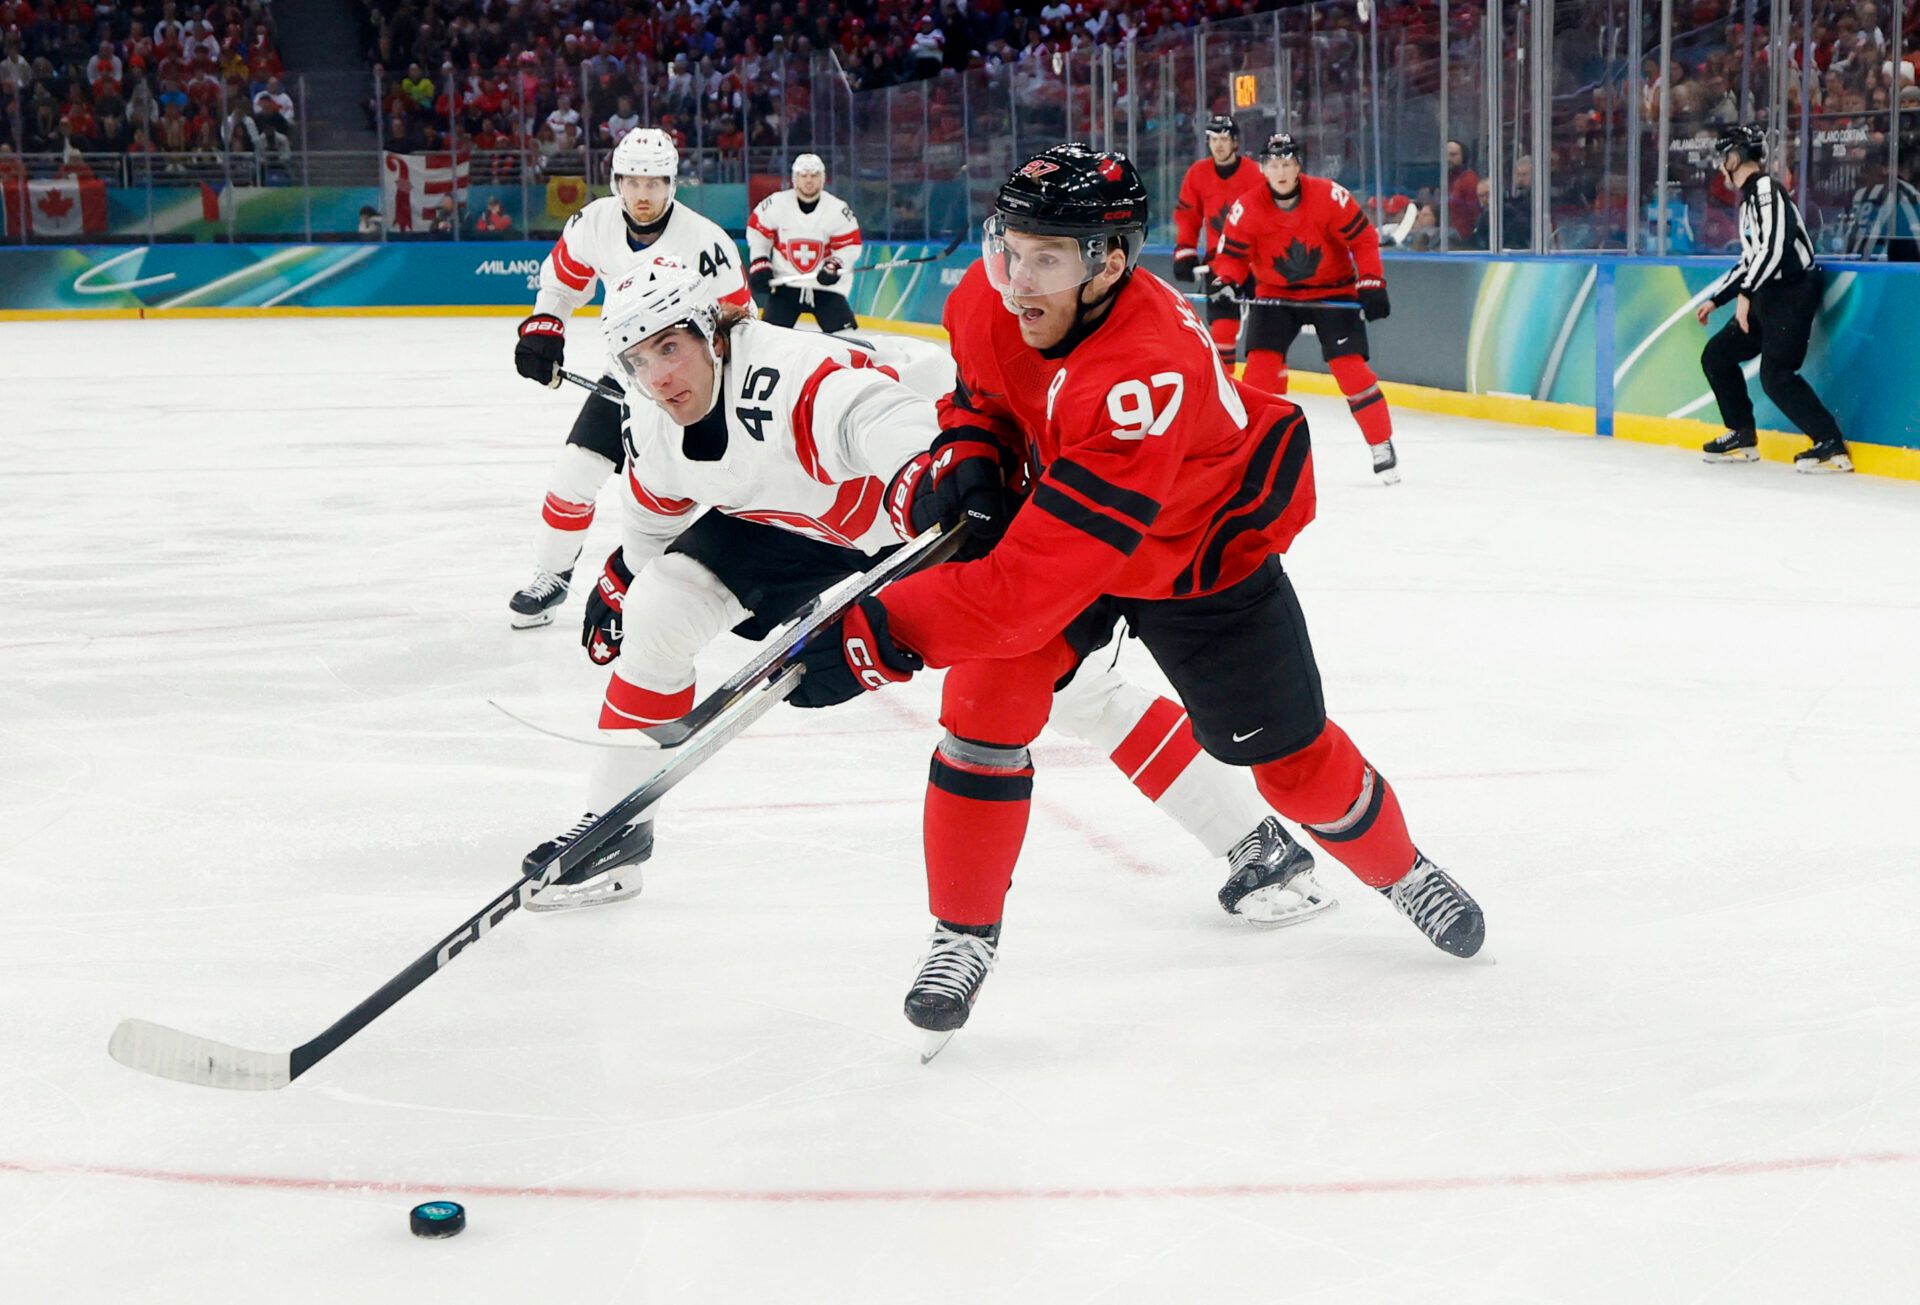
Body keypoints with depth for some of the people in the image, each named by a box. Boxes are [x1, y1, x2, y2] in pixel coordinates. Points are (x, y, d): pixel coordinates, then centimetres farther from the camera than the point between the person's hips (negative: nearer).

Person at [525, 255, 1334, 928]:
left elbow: (892, 426, -59)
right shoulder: (652, 423, -12)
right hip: (795, 522, 7)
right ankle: (613, 832, 12)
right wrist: (620, 580, 20)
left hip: (924, 512, -7)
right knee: (654, 617, -6)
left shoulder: (805, 380, -39)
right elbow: (655, 506, 12)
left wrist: (942, 475, -79)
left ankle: (1256, 843, -10)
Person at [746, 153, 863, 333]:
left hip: (825, 285, -1)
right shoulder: (776, 204, -10)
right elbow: (757, 230, 4)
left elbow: (850, 246, -6)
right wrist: (758, 263, -2)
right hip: (784, 282, 1)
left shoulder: (838, 209, -12)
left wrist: (834, 266, -22)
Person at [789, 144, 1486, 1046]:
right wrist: (969, 460, -14)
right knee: (987, 698, -16)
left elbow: (1033, 582, -49)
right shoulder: (987, 301, -23)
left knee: (1289, 757, 7)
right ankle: (964, 936, -1)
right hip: (1057, 508, 5)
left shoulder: (1146, 378, -45)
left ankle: (1402, 871, 39)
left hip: (1204, 545, -5)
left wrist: (877, 638, -53)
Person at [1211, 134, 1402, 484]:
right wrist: (1229, 282, -30)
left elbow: (1363, 238, -12)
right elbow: (1231, 254, -9)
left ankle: (1382, 445, 2)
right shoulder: (1247, 209, -16)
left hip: (1332, 291, -2)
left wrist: (1371, 284, -17)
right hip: (1274, 293, 2)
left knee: (1350, 366, -11)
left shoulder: (1329, 196, -20)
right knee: (1261, 363, -12)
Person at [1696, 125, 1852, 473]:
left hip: (1793, 294, -10)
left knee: (1775, 375, -17)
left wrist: (1745, 293, -21)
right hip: (1769, 297, 10)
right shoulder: (1750, 197, 18)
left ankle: (1832, 446, -16)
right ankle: (1742, 437, 19)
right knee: (1717, 356, 12)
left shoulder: (1766, 188, -13)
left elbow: (1774, 246, -25)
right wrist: (1715, 300, 29)